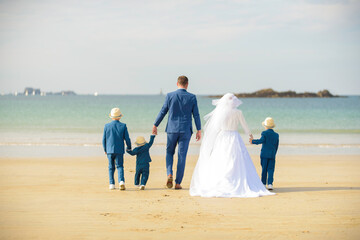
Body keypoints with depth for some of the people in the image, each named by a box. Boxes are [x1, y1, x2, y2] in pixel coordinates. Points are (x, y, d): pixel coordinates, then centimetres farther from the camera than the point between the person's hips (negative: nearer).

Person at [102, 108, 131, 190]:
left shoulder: (107, 126, -1)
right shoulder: (123, 126, -4)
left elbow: (104, 139, 4)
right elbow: (127, 139, -2)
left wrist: (105, 149, 17)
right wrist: (129, 148, 15)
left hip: (109, 150, 1)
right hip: (119, 150, -1)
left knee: (111, 167, 11)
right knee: (120, 166, 5)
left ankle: (112, 184, 8)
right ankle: (121, 181, -16)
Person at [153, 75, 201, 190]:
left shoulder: (170, 96, -3)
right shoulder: (192, 97, -3)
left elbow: (163, 112, 1)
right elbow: (196, 115, -1)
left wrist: (155, 125, 11)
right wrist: (199, 130, 6)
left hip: (172, 129, 0)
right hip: (185, 131, 0)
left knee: (169, 152, 19)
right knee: (182, 156, 4)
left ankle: (169, 174, -3)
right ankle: (178, 183, 3)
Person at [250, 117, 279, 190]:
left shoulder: (264, 133, -3)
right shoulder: (276, 135, 10)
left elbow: (261, 140, -17)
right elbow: (276, 146, 13)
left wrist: (253, 141, -6)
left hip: (264, 154, -2)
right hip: (272, 154, 2)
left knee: (264, 169, 5)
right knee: (270, 169, 1)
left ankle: (263, 183, 9)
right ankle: (270, 184, -11)